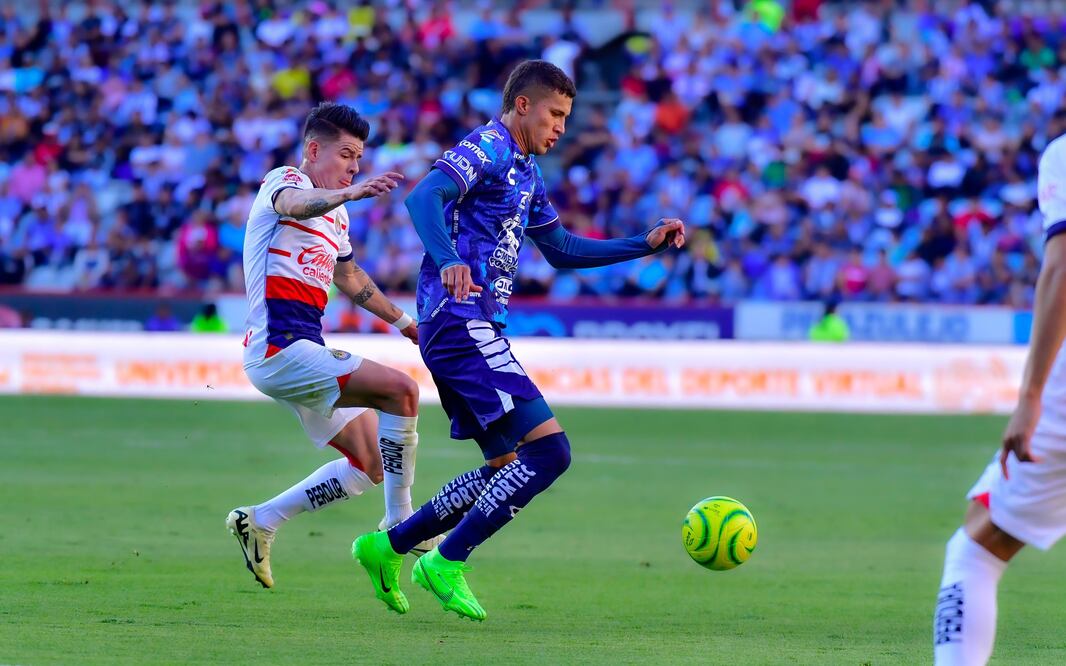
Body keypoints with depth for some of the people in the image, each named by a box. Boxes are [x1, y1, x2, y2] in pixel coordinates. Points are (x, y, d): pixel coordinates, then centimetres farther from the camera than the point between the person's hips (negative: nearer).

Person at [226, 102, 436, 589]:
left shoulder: (335, 213, 22)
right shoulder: (285, 181, -7)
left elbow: (349, 276, 39)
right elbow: (292, 204, -33)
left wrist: (404, 322, 45)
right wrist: (351, 193, -52)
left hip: (303, 352, 10)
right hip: (279, 347, -10)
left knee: (372, 466, 9)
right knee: (400, 389, -21)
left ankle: (260, 523, 15)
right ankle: (399, 523, -15)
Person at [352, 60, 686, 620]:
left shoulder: (526, 173, 22)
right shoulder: (488, 148, -8)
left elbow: (561, 250, 32)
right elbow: (423, 197, -25)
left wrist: (646, 245, 26)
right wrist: (448, 260, -43)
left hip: (476, 330, 10)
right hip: (461, 323, -10)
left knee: (506, 468, 16)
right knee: (549, 449, -16)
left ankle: (386, 547, 19)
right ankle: (447, 563, -11)